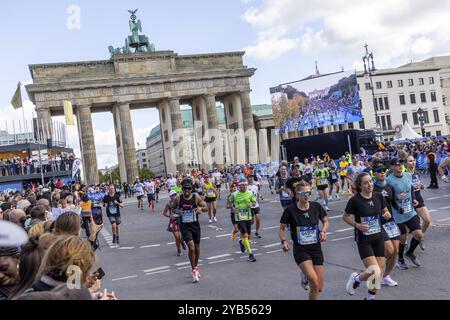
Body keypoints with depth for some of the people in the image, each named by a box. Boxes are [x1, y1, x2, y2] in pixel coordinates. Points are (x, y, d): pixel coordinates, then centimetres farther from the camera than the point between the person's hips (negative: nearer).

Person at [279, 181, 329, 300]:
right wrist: (283, 241, -17)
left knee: (319, 288, 7)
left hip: (316, 248, 4)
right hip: (300, 250, -4)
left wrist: (323, 231, -5)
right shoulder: (290, 210, -11)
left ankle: (306, 276, 36)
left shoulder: (316, 206, -4)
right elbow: (282, 228, 0)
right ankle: (305, 277, 6)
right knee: (314, 283, -25)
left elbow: (325, 221, 14)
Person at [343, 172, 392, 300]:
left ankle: (370, 297, 30)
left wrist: (387, 215, -10)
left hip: (378, 238, 5)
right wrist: (357, 225, -17)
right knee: (374, 272, -15)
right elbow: (345, 216, -3)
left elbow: (385, 211, 13)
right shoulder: (355, 200, -15)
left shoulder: (379, 196, -2)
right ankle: (355, 278, 18)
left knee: (379, 272, 8)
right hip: (364, 240, -5)